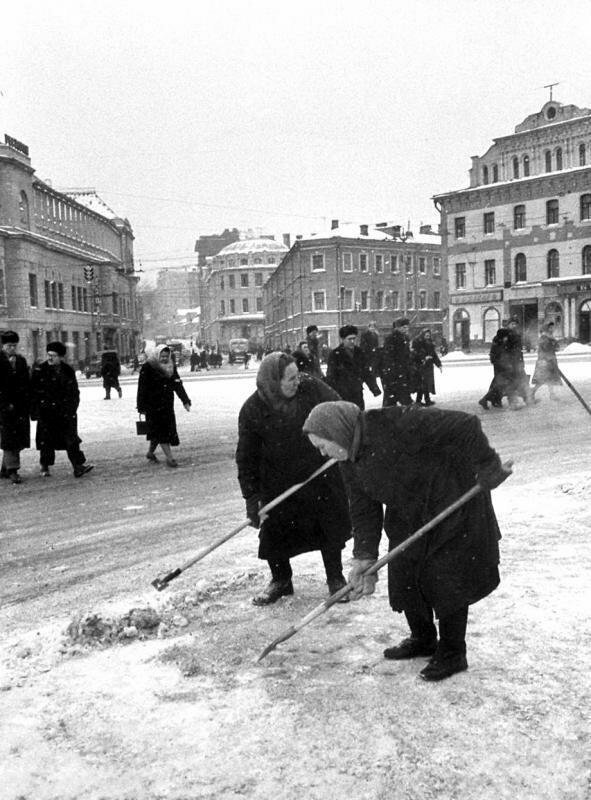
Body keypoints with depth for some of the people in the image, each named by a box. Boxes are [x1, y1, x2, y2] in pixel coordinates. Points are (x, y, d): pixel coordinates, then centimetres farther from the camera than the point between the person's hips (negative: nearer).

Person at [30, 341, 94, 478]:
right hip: (46, 413, -1)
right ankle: (45, 467, 23)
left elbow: (74, 392, 10)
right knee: (46, 441, 7)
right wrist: (34, 412, -5)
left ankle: (79, 466, -5)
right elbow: (33, 392, -1)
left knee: (71, 439, -4)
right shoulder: (39, 370, -2)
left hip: (65, 412, 1)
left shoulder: (68, 371, 4)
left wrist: (72, 410, 3)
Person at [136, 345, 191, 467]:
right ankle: (169, 458, -6)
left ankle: (150, 452, 30)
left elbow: (178, 385, 7)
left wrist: (186, 401, 0)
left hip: (167, 405, 6)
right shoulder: (147, 368, -10)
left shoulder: (171, 368, 8)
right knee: (161, 431, -7)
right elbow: (142, 388, -9)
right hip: (153, 405, -6)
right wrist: (142, 407, -11)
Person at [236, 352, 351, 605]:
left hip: (321, 473, 1)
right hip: (279, 483, -1)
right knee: (273, 531, 2)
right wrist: (251, 496, -11)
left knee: (332, 527, 7)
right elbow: (247, 457, -11)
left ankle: (335, 578, 29)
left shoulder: (312, 387, -15)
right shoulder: (252, 410, -17)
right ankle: (280, 580, 27)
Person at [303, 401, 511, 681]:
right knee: (404, 577, 10)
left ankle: (452, 654, 17)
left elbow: (464, 426, -32)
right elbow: (364, 510, 0)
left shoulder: (396, 425, -33)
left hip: (454, 507, -8)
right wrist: (365, 557, -10)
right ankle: (422, 639, 34)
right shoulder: (350, 463, -4)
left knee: (445, 582, -2)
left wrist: (488, 467, -24)